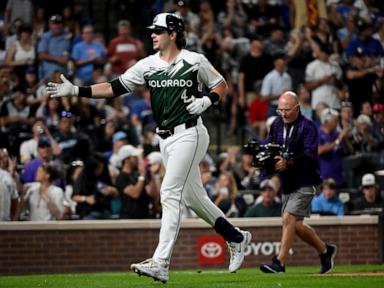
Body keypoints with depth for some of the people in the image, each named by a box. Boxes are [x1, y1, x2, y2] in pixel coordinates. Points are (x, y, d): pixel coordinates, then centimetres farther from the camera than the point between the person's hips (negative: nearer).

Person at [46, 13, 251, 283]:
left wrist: (206, 101, -15)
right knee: (193, 195, 14)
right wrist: (77, 91, -7)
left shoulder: (195, 61, -5)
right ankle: (235, 237, 33)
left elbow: (221, 85, 6)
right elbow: (116, 87, 2)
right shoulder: (148, 65, 7)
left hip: (189, 134, -7)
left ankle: (160, 263, -20)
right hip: (165, 138, 7)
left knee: (170, 193, -15)